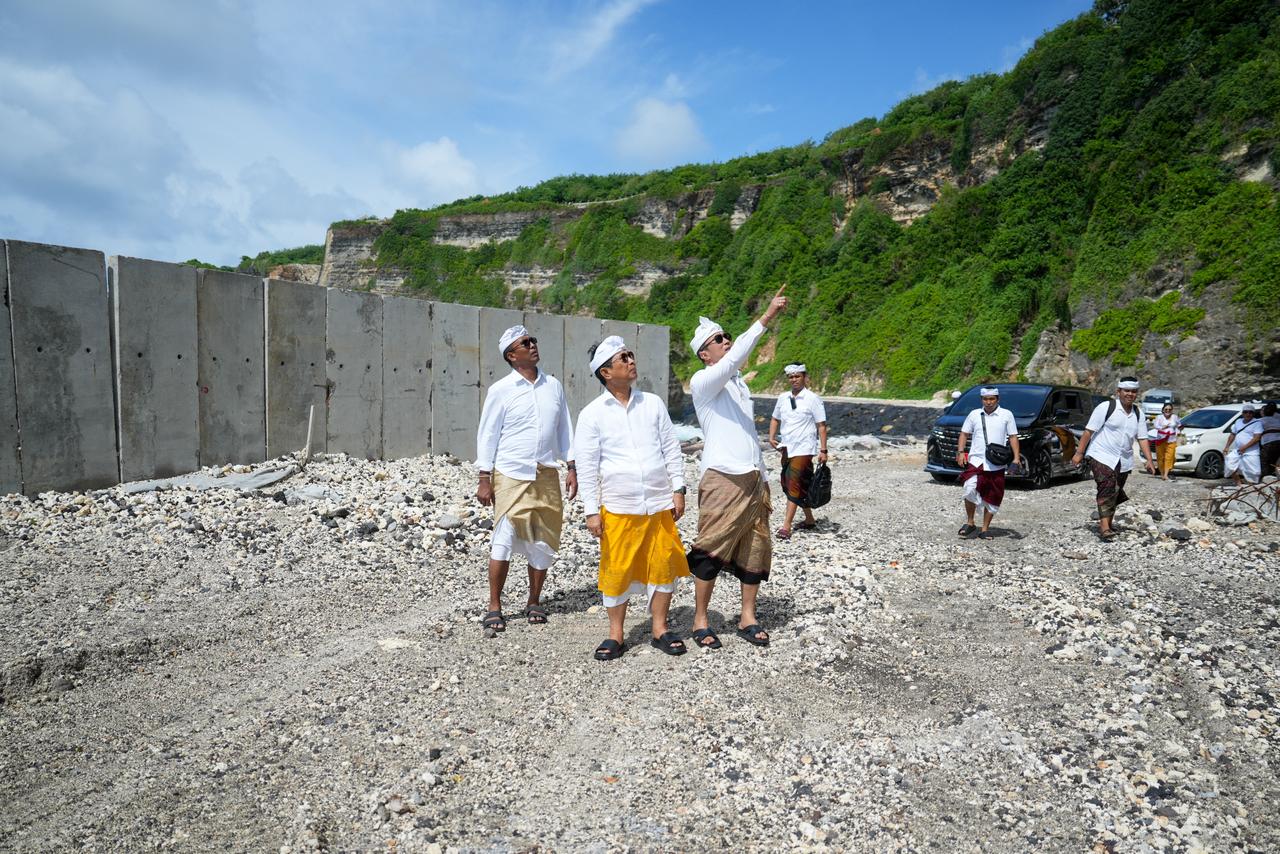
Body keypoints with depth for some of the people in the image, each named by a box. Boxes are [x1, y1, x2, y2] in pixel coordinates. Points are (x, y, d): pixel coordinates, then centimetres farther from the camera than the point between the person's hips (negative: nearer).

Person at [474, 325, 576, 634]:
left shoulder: (553, 386, 9)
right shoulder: (501, 390, -2)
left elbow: (564, 430, 14)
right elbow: (487, 435, 0)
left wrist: (571, 468, 9)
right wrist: (484, 479, -4)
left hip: (547, 475, 4)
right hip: (510, 475, -4)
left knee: (544, 542, 7)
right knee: (504, 539, -8)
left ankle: (534, 602, 24)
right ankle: (494, 608, 5)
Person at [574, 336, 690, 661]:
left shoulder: (653, 403, 7)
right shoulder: (592, 414, -1)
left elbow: (671, 448, 10)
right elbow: (586, 466, -1)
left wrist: (678, 489, 5)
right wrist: (592, 510, -4)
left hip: (660, 503, 3)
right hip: (618, 508, -2)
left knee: (663, 564, 7)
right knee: (617, 570, 4)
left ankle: (660, 628, 24)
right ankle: (615, 634, 20)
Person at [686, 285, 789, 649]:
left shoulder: (738, 383, 18)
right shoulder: (703, 382, -6)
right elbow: (734, 358, -26)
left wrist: (761, 476, 17)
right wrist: (766, 318, -31)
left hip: (753, 479, 8)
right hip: (722, 479, -8)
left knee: (755, 551, 10)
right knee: (711, 552, -1)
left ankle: (748, 618, 21)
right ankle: (700, 621, 12)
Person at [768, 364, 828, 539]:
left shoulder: (813, 399, -7)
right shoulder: (783, 398, 7)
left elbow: (821, 426, -7)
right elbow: (775, 419, 19)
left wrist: (823, 450, -13)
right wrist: (771, 437, 2)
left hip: (803, 449, -6)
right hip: (786, 448, 6)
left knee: (794, 485, -11)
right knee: (788, 484, 13)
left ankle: (786, 525, -8)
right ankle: (809, 520, 28)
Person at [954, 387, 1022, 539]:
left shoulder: (1006, 415, 4)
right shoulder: (974, 414, 8)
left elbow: (1013, 437, 4)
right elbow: (964, 434, 13)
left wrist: (1016, 457, -6)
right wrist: (960, 452, 0)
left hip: (997, 465, 0)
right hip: (976, 461, 0)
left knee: (992, 499, 6)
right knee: (970, 490, -21)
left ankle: (985, 529, 20)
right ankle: (970, 523, -2)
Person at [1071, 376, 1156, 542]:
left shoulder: (1138, 413, 11)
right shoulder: (1106, 407, -8)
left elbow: (1142, 438, 12)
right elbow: (1089, 431, -9)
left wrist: (1149, 460, 2)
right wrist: (1079, 453, -12)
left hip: (1124, 461, 6)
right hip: (1102, 457, -6)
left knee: (1115, 493, 13)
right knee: (1107, 490, -18)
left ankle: (1108, 523, 29)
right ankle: (1104, 528, -21)